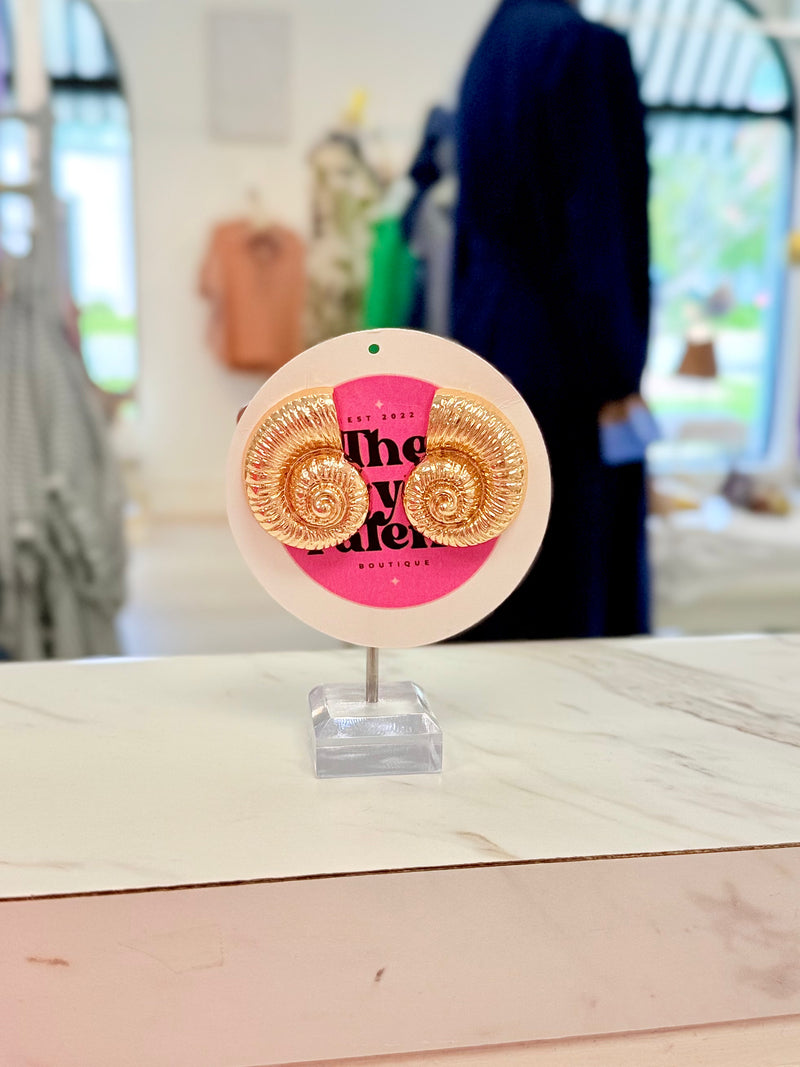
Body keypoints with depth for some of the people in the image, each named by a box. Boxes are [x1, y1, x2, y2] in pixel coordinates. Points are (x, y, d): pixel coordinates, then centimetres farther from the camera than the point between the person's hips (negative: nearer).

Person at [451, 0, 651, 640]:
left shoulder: (489, 60, 16)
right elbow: (602, 221, -17)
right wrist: (619, 370, -16)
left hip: (489, 334, 9)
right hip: (564, 353, -8)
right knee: (575, 554, -1)